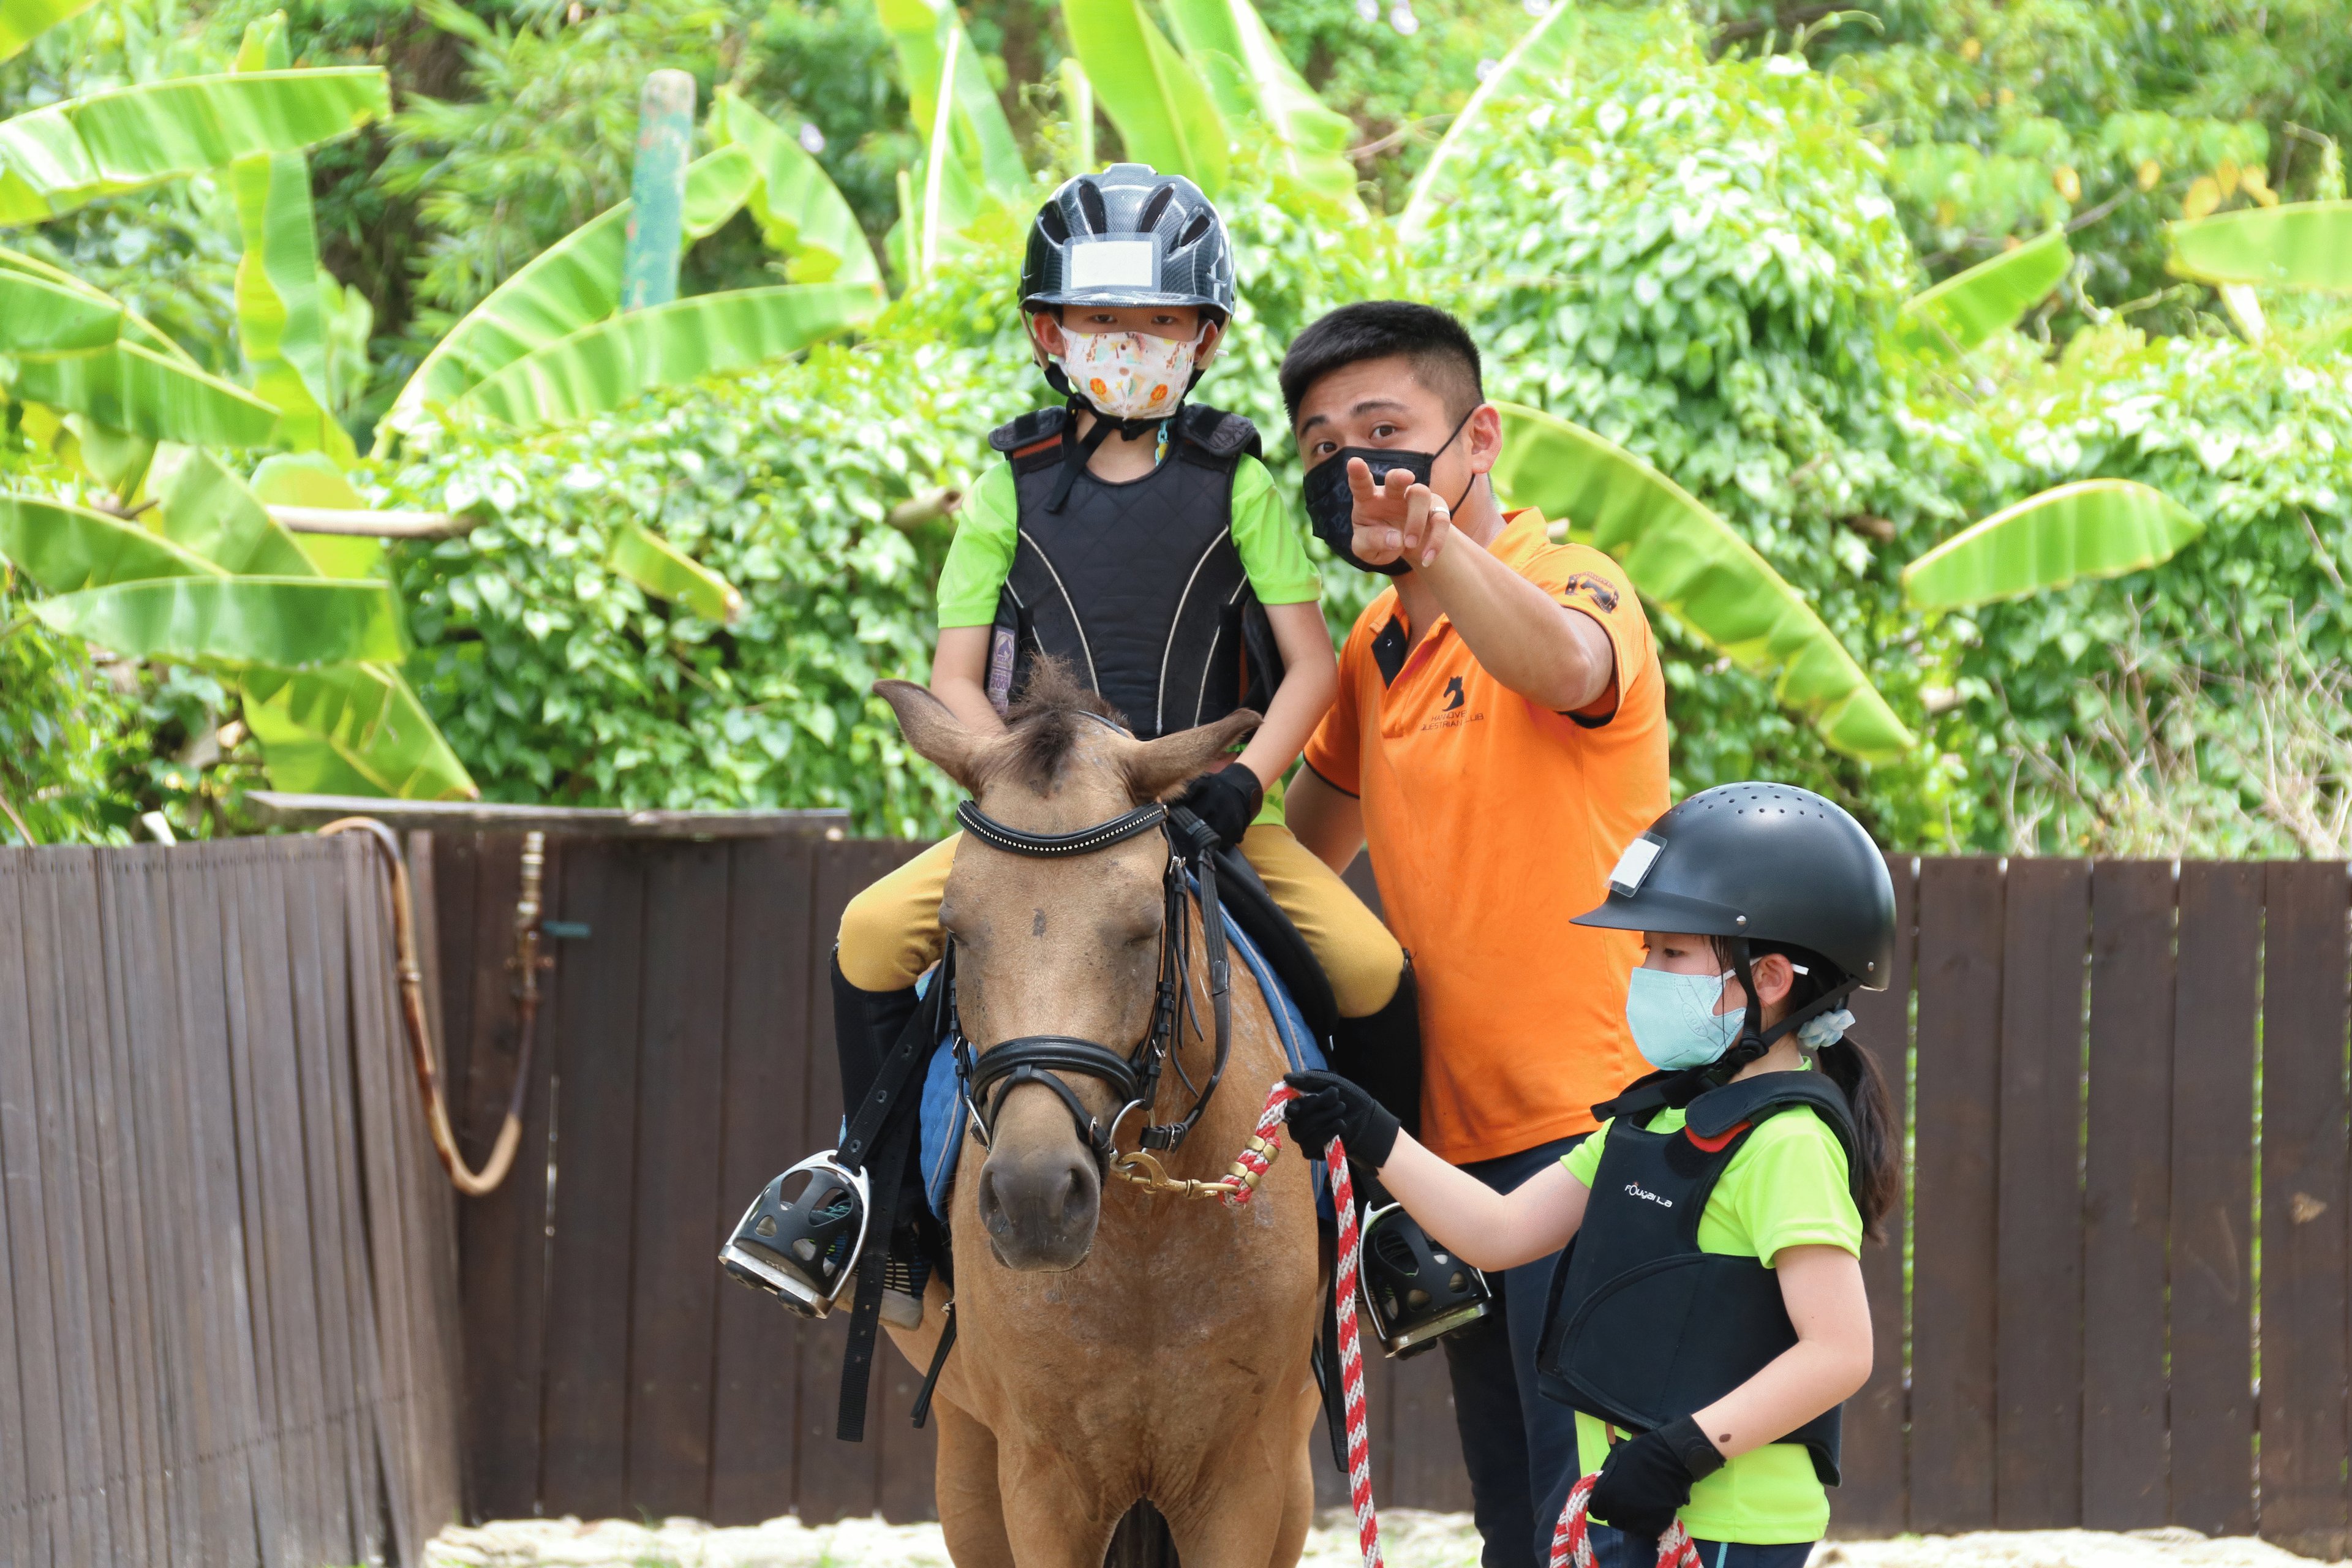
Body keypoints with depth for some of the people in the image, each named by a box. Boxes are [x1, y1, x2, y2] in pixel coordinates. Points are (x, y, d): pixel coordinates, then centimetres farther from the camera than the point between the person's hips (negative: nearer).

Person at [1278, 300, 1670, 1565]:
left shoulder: (1573, 588, -10)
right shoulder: (1377, 646, 14)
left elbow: (1563, 665, -37)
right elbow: (1314, 842, 29)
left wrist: (1436, 546, -54)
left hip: (1582, 1120, -9)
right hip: (1456, 1129, 9)